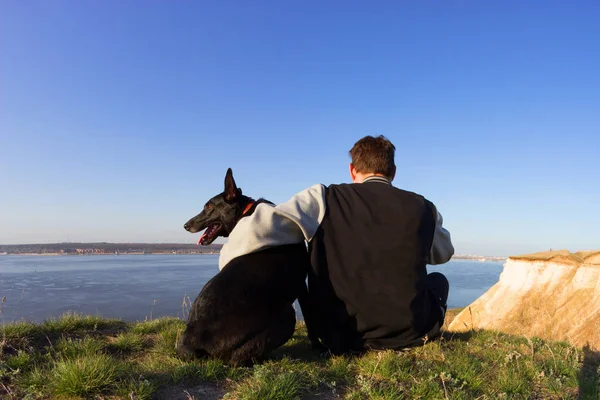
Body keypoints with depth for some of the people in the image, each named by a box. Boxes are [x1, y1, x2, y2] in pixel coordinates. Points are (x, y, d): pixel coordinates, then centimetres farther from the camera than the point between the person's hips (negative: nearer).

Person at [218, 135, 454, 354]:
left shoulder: (325, 198, -8)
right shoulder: (423, 208, -1)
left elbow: (257, 230, -17)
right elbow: (443, 253, 19)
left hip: (340, 336, 0)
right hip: (410, 332, 1)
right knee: (438, 280, 32)